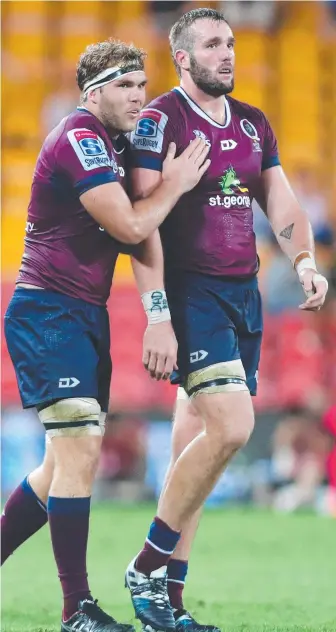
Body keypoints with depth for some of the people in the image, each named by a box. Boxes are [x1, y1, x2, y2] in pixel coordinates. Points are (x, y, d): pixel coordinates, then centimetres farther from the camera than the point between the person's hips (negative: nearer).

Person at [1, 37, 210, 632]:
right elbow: (131, 226, -20)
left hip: (85, 314, 10)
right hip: (49, 312, -10)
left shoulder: (112, 142, 15)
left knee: (67, 461, 12)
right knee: (81, 451, -16)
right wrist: (174, 183, -6)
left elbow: (134, 229, 23)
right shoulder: (80, 139, -16)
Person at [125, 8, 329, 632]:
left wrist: (304, 261, -5)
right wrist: (158, 316, -20)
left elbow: (282, 207, 16)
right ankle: (147, 568, -6)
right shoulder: (160, 120, -8)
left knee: (196, 447, 6)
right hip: (191, 293, -7)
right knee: (230, 427, -20)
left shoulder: (253, 124, 14)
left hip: (243, 293, 7)